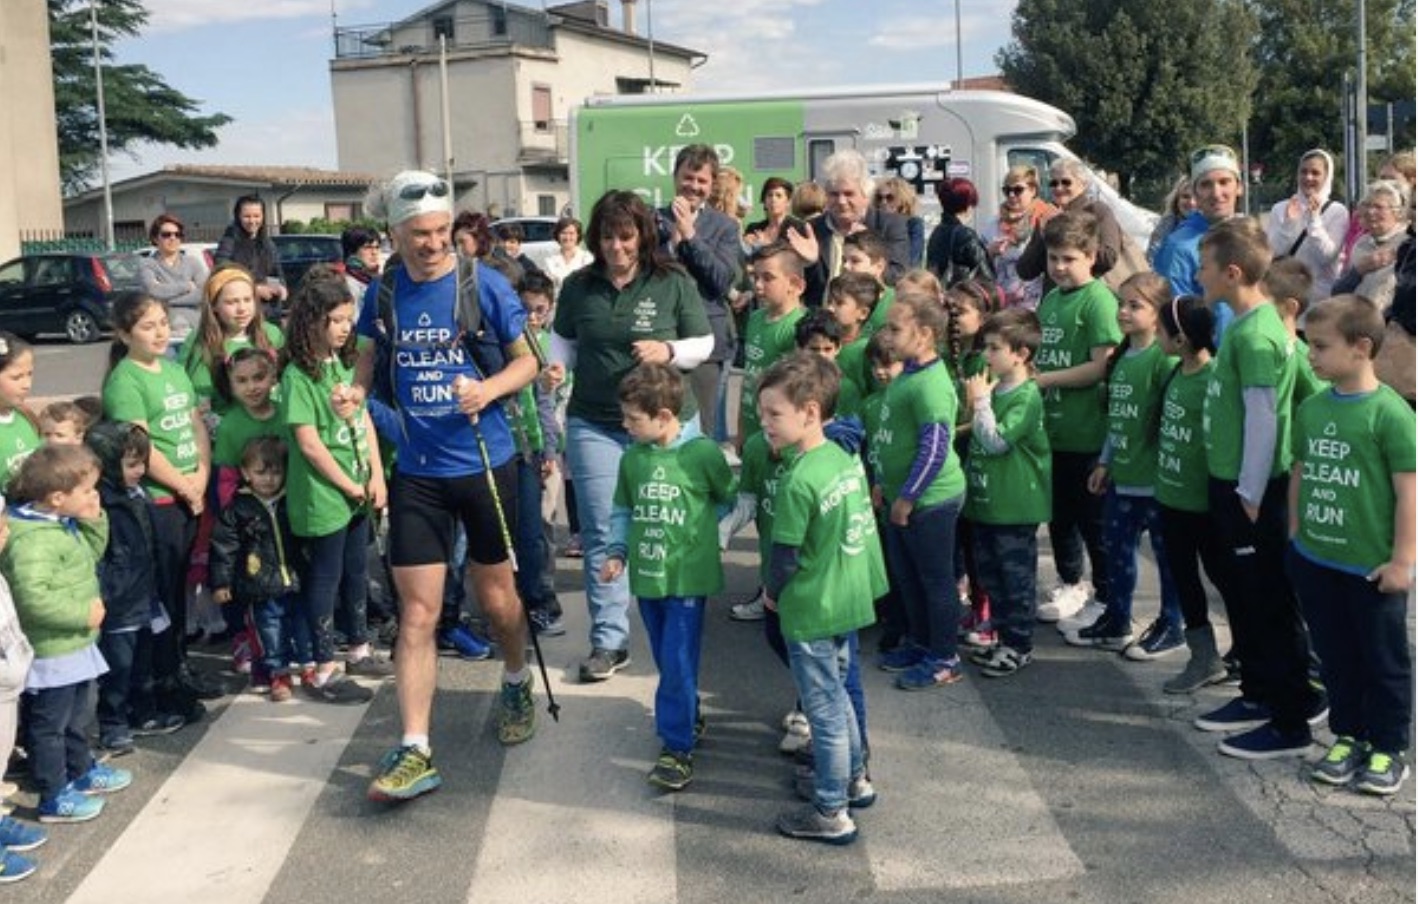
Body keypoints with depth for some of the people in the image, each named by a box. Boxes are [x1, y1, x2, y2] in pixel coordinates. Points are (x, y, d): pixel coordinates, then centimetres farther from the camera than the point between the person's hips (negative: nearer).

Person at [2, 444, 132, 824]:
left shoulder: (64, 524, 6)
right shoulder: (31, 538, -26)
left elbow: (92, 554, 21)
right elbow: (33, 596, -34)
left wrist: (94, 521, 2)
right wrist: (83, 614, -26)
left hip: (76, 644, 10)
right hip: (52, 651, -10)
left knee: (79, 715, 25)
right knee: (50, 724, 5)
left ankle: (82, 771, 43)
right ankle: (55, 797, 16)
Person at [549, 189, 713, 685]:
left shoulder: (674, 283, -4)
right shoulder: (578, 287, 2)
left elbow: (704, 343, 2)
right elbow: (564, 338, 16)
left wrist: (668, 351, -17)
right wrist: (557, 366, -5)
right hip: (595, 426, 2)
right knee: (601, 534, 0)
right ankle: (609, 640, 8)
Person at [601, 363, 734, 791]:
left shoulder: (702, 453, -11)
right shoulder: (632, 457, 2)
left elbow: (732, 500, 2)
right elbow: (623, 510, 14)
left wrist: (706, 531, -7)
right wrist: (618, 552, 3)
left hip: (687, 577, -5)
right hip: (647, 575, 5)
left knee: (678, 663, -4)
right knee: (666, 660, 15)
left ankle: (677, 748, 4)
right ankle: (689, 719, 35)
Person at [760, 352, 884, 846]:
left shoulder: (798, 482, -24)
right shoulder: (846, 457, 1)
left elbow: (787, 556, -20)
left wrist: (773, 592, 0)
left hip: (810, 612, -8)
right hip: (849, 600, 8)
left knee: (824, 711, 4)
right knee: (837, 695, 25)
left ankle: (831, 814, 17)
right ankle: (856, 780, 40)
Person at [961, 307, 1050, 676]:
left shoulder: (1027, 397, -16)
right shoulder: (994, 387, 9)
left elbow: (996, 441, -23)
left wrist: (981, 401, -17)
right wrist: (975, 404, 6)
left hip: (1015, 506, -9)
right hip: (986, 500, 9)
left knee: (1016, 576, 3)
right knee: (990, 575, 16)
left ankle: (1019, 645, 13)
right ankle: (1002, 636, 28)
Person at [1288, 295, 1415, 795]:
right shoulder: (1310, 409, 3)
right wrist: (1296, 538, 12)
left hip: (1372, 567, -6)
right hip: (1316, 561, 6)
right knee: (1335, 656, 17)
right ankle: (1348, 736, 32)